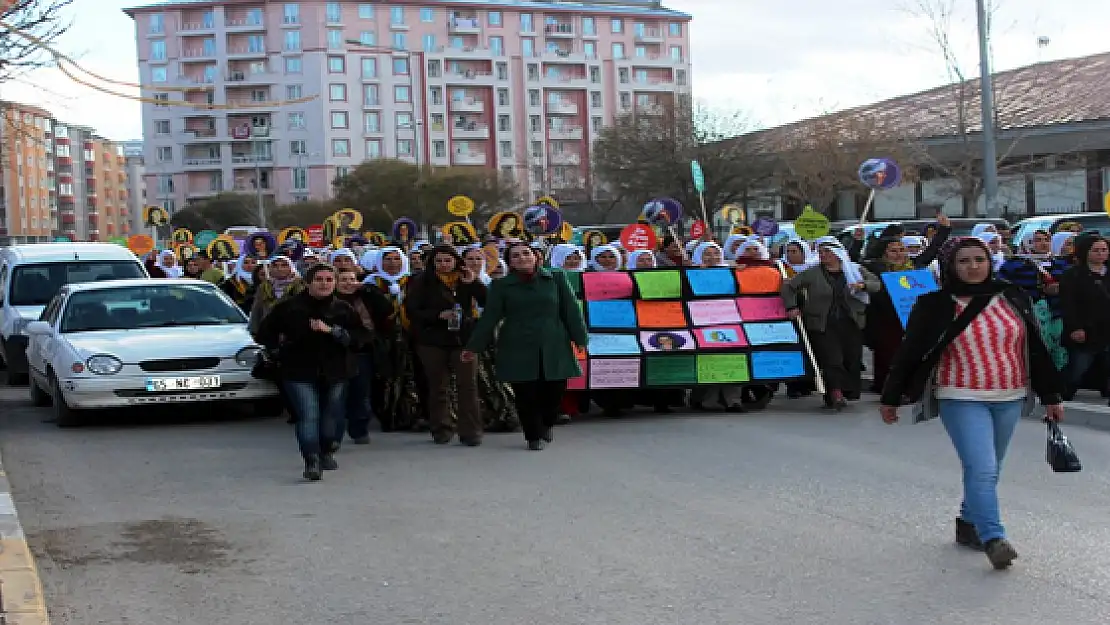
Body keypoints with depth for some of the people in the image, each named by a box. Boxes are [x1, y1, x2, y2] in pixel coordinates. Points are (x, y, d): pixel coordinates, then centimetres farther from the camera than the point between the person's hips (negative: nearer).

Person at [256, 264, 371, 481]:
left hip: (335, 372, 2)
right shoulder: (289, 308, 1)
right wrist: (280, 348, 0)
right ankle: (312, 461, -21)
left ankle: (325, 453, 33)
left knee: (331, 415, 10)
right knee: (308, 415, -15)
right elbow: (265, 333, 11)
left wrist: (332, 331, -16)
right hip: (300, 373, -2)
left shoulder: (343, 310, 5)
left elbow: (361, 336, -7)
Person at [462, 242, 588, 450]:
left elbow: (570, 311, 8)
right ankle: (533, 436, 16)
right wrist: (474, 346, 1)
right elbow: (489, 318, 4)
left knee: (555, 389, 0)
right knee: (526, 394, -1)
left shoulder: (556, 279, 7)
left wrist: (580, 338, 3)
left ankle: (547, 423, 31)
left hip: (554, 347, 1)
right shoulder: (501, 286, 5)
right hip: (518, 349, -1)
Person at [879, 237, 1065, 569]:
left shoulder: (1014, 299, 4)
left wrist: (1051, 395, 9)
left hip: (1010, 400, 4)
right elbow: (909, 352, 1)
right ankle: (993, 539, -15)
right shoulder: (934, 307, -4)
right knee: (982, 470, -14)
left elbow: (1036, 349, 9)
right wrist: (891, 398, 5)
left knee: (988, 470, 12)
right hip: (962, 401, -4)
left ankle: (968, 524, 29)